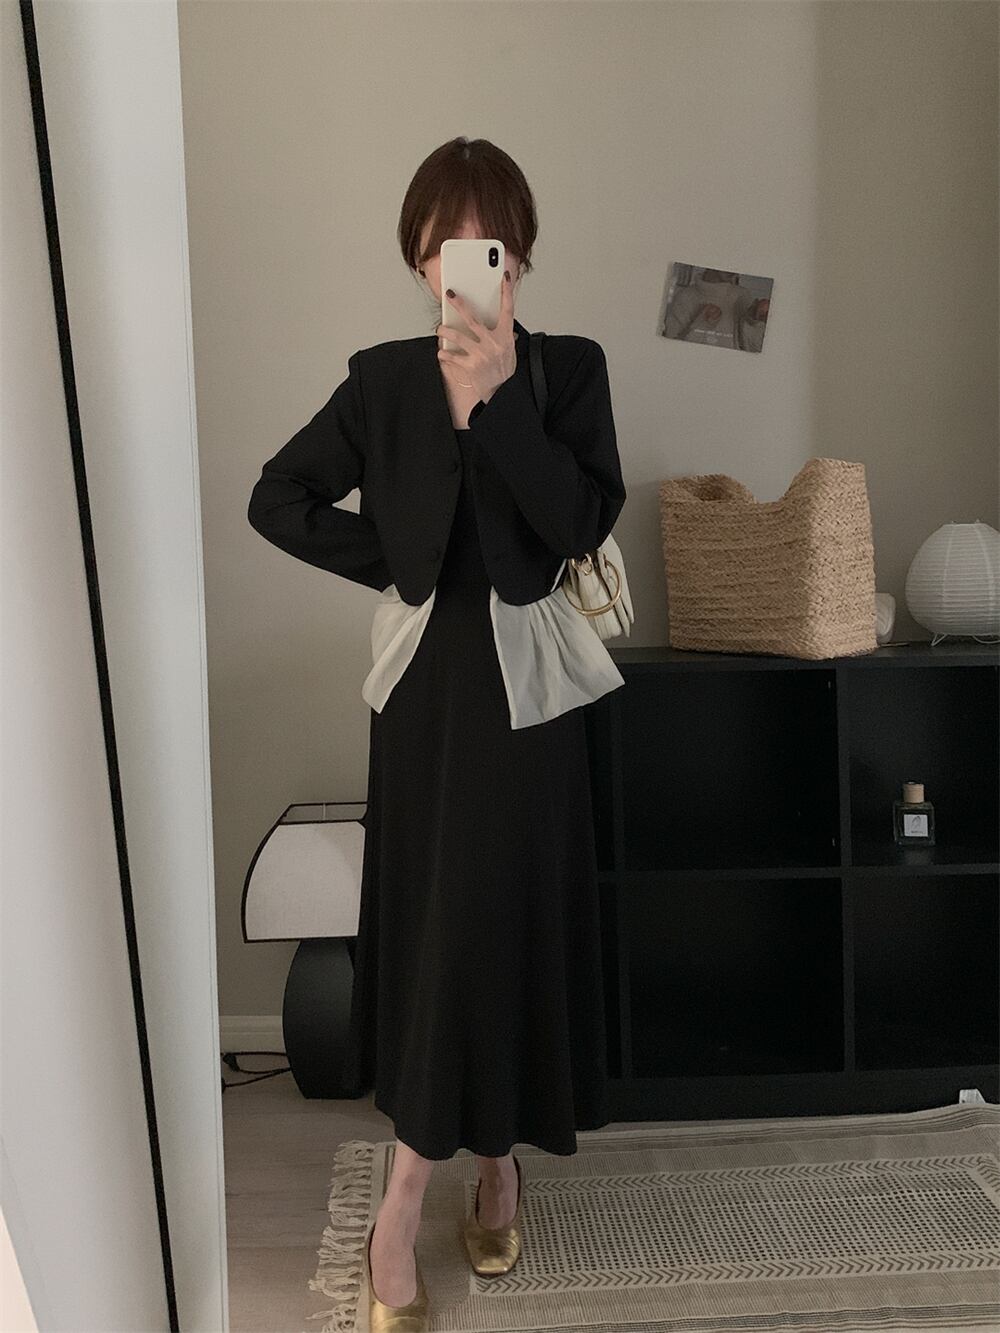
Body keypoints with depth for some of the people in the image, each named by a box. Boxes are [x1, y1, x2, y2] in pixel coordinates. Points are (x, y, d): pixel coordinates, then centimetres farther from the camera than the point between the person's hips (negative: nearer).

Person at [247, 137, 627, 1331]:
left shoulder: (570, 368, 0)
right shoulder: (383, 379, 3)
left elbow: (584, 522, -13)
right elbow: (276, 498, 6)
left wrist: (494, 400, -19)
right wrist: (392, 559, -2)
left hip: (524, 680, -1)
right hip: (426, 678, 1)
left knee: (509, 918, 1)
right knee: (431, 920, 6)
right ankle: (493, 1158, 28)